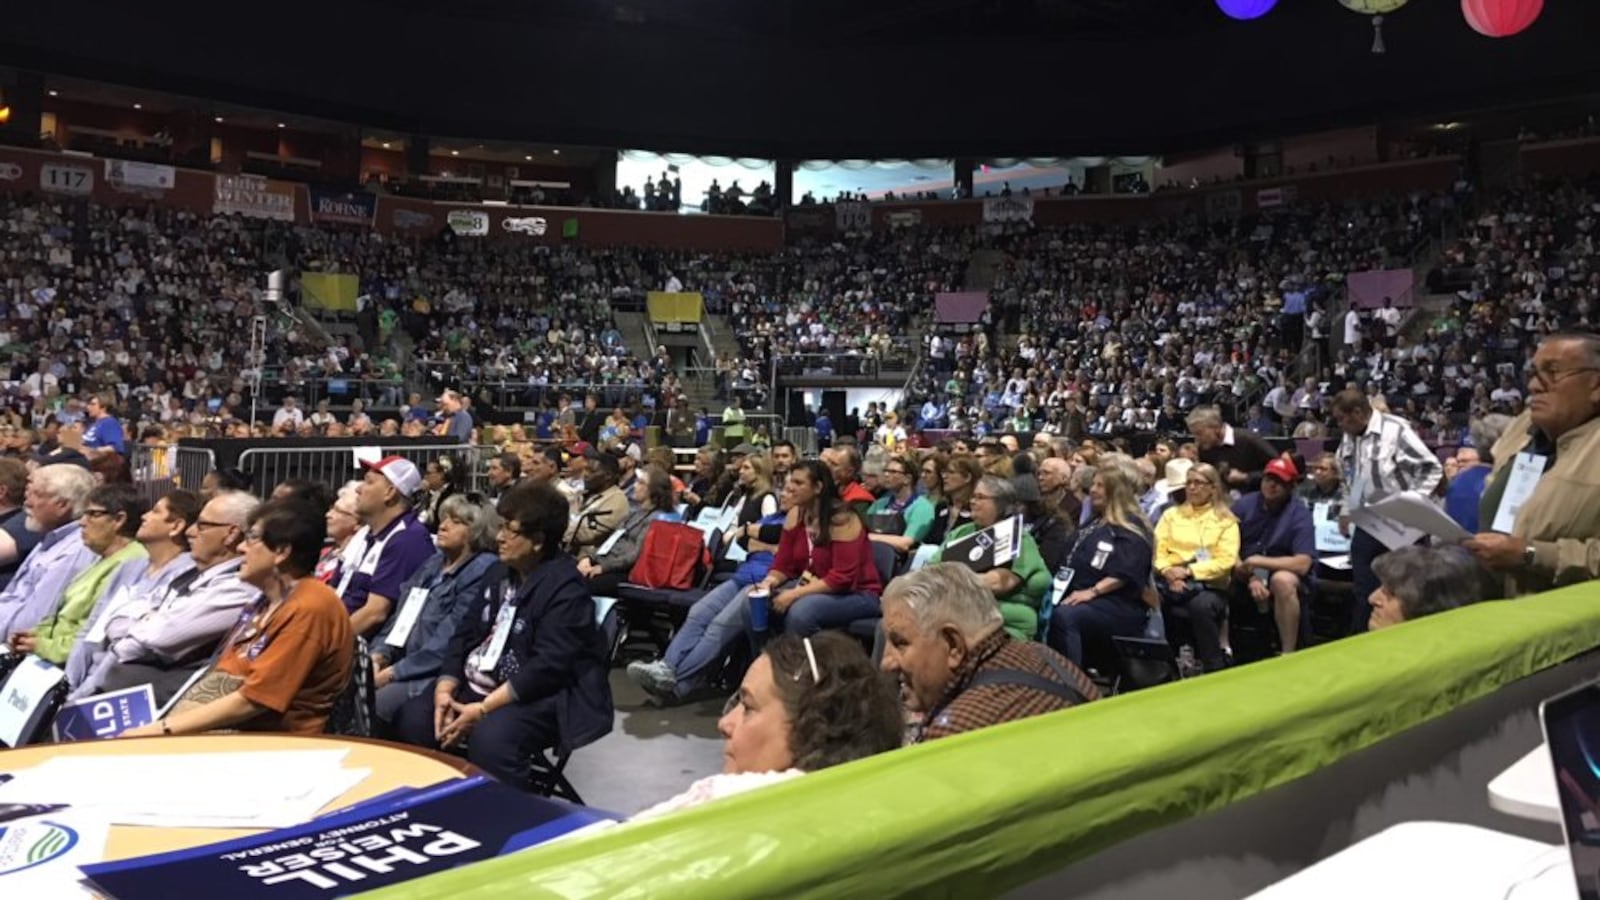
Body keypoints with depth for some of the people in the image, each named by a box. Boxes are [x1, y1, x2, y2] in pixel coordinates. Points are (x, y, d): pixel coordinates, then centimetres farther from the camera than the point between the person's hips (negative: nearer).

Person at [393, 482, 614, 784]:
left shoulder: (565, 587, -17)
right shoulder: (501, 573, 11)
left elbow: (548, 667, -24)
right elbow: (464, 635, 11)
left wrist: (482, 709, -24)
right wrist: (445, 690, -6)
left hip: (542, 699, -8)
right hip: (479, 686, 9)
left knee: (489, 736, -34)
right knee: (412, 717, -6)